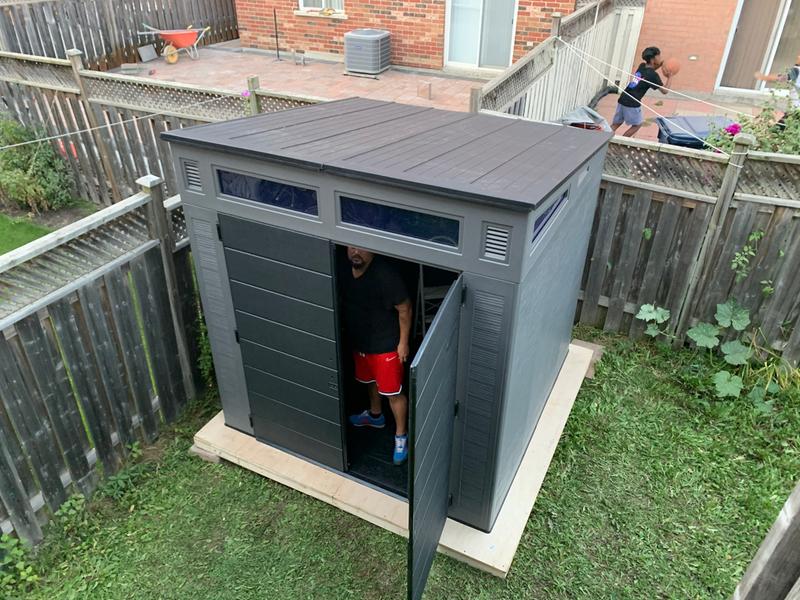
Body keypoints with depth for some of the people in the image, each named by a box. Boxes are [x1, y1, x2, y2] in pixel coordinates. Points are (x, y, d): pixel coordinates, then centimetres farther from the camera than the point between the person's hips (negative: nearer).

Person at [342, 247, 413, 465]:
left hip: (385, 346, -7)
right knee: (370, 381, 29)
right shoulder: (346, 269, -9)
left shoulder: (385, 275, -30)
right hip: (359, 341, 7)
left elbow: (404, 309, -19)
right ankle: (375, 415, 55)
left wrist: (403, 342, -13)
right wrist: (347, 331, 15)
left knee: (393, 393, 9)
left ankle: (401, 436, 29)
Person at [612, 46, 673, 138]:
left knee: (616, 124, 10)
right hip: (633, 103, -6)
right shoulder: (653, 75, -8)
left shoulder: (642, 66, 12)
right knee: (637, 124, 13)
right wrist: (670, 77, 8)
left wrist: (660, 65, 22)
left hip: (622, 99, 7)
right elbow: (664, 91, -1)